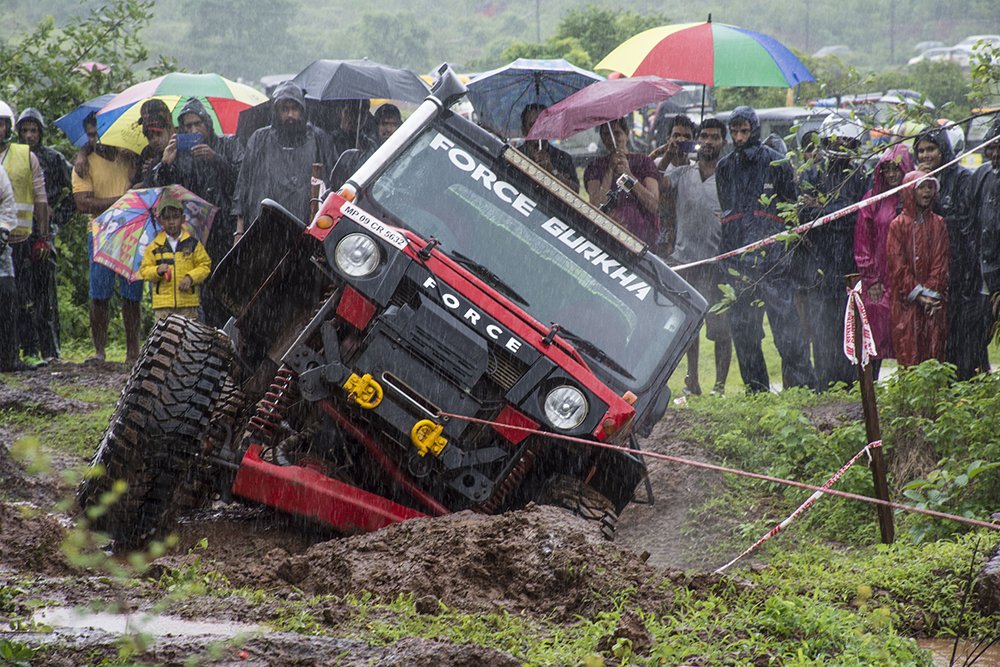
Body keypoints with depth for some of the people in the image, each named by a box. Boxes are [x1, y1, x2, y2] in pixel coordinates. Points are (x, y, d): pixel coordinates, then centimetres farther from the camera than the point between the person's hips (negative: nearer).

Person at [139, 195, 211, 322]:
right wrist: (157, 271, -15)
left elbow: (205, 265, 5)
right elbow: (144, 271, 6)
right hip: (163, 304, 0)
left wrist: (191, 277, -11)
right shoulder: (154, 247, 7)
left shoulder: (192, 244, 6)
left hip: (188, 302, 0)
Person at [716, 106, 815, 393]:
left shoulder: (775, 162, 4)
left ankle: (802, 386, -8)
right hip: (736, 258, 4)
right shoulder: (724, 167, 15)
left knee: (785, 322, -11)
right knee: (742, 328, 4)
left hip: (771, 254, -4)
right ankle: (756, 389, 12)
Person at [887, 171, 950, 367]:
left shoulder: (938, 224, 10)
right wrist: (917, 294, -10)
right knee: (908, 350, -6)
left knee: (934, 348, -3)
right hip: (906, 300, -2)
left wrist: (931, 292, -8)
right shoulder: (898, 225, 3)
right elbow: (898, 265, -3)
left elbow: (941, 262, 5)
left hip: (934, 301, 2)